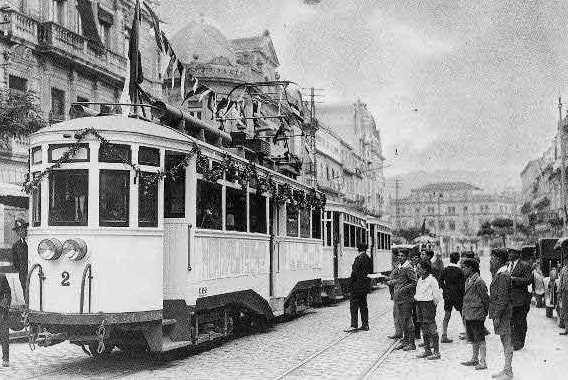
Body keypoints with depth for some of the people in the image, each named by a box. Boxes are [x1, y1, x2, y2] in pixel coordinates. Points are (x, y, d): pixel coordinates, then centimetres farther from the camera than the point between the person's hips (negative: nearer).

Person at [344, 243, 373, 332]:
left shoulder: (359, 258, -15)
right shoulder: (369, 259, 10)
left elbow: (355, 272, -17)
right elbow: (370, 272, 15)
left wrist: (350, 283, -9)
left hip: (358, 285, -8)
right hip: (365, 286, 8)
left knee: (354, 305, -4)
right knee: (363, 305, 13)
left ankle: (354, 325, -6)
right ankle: (365, 325, 15)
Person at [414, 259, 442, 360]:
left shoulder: (431, 280, -13)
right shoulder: (420, 279, 12)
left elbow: (436, 295, -10)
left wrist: (434, 304, -8)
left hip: (428, 304, -9)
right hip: (419, 305, 9)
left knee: (432, 329, -4)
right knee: (424, 329, 13)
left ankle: (436, 352, 1)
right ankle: (427, 350, 22)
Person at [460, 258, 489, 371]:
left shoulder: (478, 281, -16)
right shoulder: (468, 281, 13)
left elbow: (485, 298, -13)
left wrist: (485, 312, -8)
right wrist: (464, 312, 17)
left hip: (477, 315, -9)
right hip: (468, 315, 9)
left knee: (480, 339, -3)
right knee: (473, 339, 17)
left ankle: (482, 362, 2)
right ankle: (474, 359, 27)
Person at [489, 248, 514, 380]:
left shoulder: (503, 276, -17)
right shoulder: (497, 274, 14)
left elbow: (502, 298, -21)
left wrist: (497, 316, -20)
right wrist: (495, 314, 19)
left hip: (503, 313, -10)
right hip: (499, 313, 10)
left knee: (506, 342, -3)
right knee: (505, 341, 15)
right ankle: (506, 369, 23)